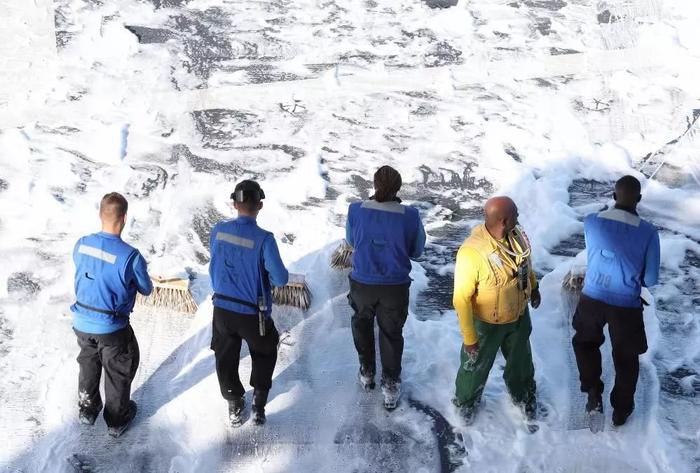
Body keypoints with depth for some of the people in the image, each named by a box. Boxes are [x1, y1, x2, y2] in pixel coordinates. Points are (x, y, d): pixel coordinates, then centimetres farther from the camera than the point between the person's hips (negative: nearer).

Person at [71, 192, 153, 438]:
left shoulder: (81, 244, -11)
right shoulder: (130, 255, -26)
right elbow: (146, 290, -10)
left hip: (81, 322, 5)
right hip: (112, 327, -4)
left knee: (89, 364, 29)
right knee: (118, 371, 18)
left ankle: (87, 409, 47)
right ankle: (117, 420, 35)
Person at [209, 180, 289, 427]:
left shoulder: (218, 230, -8)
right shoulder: (264, 239, -23)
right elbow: (281, 278, -18)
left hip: (222, 309, 3)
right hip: (252, 314, -3)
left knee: (226, 358, 21)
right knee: (265, 354, 24)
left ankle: (234, 407, 34)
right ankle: (259, 403, 24)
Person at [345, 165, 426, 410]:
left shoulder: (356, 210, -16)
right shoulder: (410, 216, -18)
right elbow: (416, 251, -3)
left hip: (362, 284, 1)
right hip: (395, 286, -1)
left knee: (362, 324, 27)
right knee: (391, 333, 19)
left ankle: (367, 373, 42)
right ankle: (390, 385, 29)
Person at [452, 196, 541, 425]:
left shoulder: (517, 236, -16)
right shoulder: (472, 252, -37)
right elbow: (461, 298, -29)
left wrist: (534, 287, 19)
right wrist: (469, 337, -23)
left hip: (520, 315, 6)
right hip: (487, 324, -5)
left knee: (521, 360, 30)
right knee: (476, 365, 21)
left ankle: (523, 394, 59)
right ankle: (466, 402, 50)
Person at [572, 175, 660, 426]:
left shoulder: (592, 222, -10)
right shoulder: (648, 232, -15)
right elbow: (651, 279, -8)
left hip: (592, 298, 2)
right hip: (626, 305, -1)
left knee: (585, 342, 30)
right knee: (626, 358, 21)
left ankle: (593, 392, 21)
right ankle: (621, 409, 35)